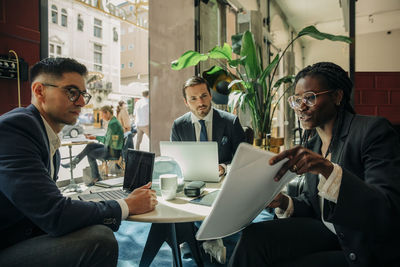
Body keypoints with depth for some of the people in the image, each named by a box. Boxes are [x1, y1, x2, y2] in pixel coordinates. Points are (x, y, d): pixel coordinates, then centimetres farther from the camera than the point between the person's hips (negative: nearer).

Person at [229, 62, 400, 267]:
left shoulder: (373, 130, -16)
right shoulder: (311, 139, 4)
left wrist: (328, 169, -39)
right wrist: (284, 203, -12)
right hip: (326, 231, 5)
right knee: (253, 238, -20)